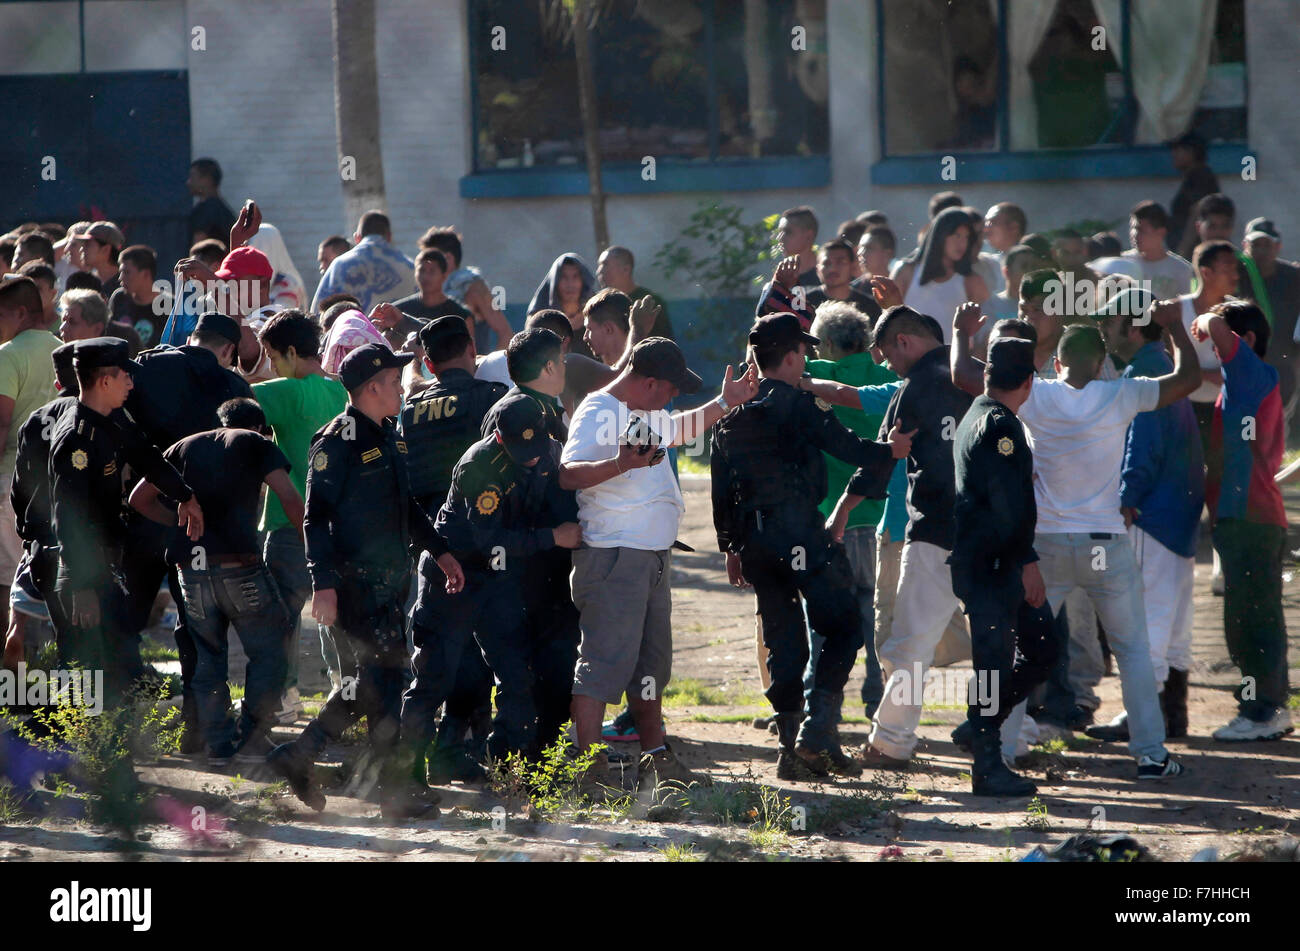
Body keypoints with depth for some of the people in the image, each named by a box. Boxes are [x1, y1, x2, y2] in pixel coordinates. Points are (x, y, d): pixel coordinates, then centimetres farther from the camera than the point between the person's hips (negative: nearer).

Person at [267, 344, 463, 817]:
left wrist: (438, 551, 23)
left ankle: (297, 755, 18)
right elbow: (316, 516, -15)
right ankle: (395, 790, -2)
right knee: (382, 677, -7)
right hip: (355, 583, -9)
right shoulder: (337, 442, -12)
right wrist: (323, 583, -21)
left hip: (388, 579, 9)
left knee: (369, 682, 9)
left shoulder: (388, 437, 15)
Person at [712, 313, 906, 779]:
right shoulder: (796, 406, -8)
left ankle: (792, 748, 9)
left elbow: (721, 488, 15)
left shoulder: (730, 415, 13)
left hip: (754, 542, 7)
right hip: (801, 536, -7)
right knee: (842, 626, 1)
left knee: (784, 643, 11)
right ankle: (818, 732, -11)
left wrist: (731, 547, 21)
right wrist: (889, 450, 7)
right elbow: (847, 446, -12)